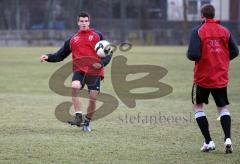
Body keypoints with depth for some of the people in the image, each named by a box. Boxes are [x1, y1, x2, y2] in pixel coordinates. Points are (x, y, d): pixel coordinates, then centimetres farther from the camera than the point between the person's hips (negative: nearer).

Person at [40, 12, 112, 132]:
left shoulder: (97, 36, 8)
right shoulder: (72, 40, 15)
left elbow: (108, 52, 8)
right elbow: (60, 55, 18)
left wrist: (102, 63, -10)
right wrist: (48, 57, 0)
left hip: (95, 71, -1)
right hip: (79, 70, 1)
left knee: (93, 98, -4)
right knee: (75, 87, -29)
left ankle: (86, 123, 18)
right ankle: (78, 117, -28)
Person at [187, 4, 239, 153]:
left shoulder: (197, 31, -11)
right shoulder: (225, 31, 3)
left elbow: (193, 54, -20)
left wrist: (190, 55, 3)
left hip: (202, 77, -3)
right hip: (221, 78, 3)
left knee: (198, 107, 14)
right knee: (223, 108, 10)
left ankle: (208, 142, 6)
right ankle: (228, 138, -13)